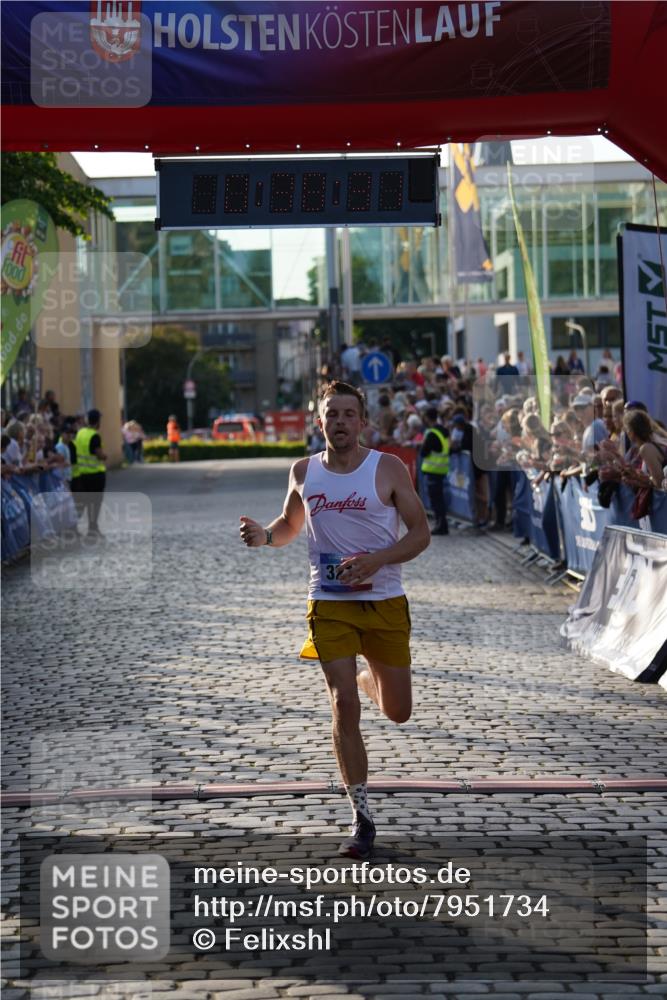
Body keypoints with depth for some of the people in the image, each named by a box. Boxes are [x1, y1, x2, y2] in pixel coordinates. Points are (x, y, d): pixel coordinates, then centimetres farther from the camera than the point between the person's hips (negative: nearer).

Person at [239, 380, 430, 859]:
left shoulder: (389, 469, -5)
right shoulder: (304, 472, 4)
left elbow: (421, 533, -4)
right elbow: (291, 523, 20)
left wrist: (376, 559, -20)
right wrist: (265, 535, -3)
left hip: (385, 602, 0)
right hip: (330, 603, 1)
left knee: (398, 712, 9)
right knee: (344, 707, -11)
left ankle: (369, 677, 48)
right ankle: (362, 818, -3)